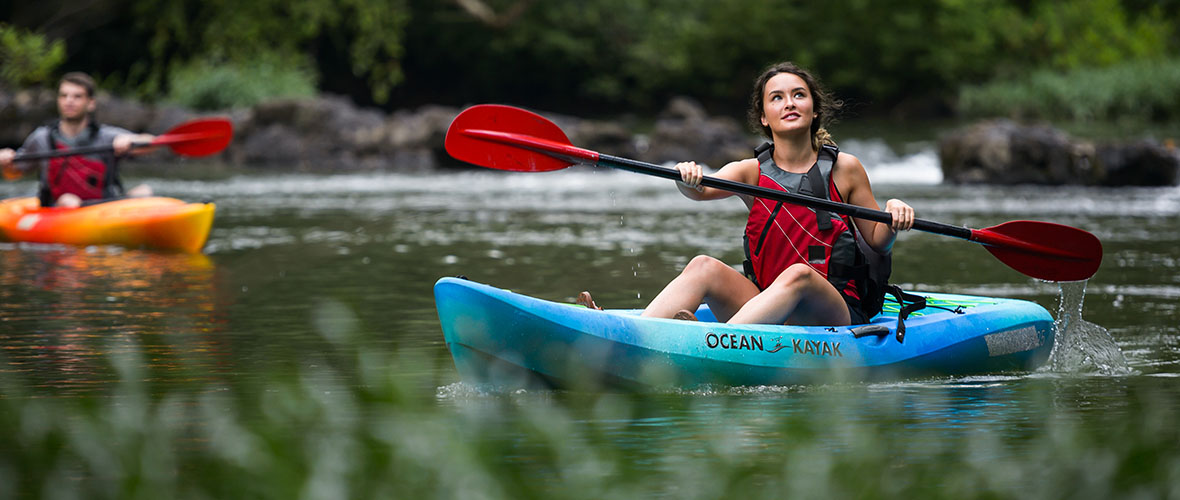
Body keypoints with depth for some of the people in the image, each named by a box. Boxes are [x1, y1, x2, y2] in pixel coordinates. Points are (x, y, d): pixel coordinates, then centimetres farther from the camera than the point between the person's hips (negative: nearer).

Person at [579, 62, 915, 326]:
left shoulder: (844, 168, 5)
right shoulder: (751, 172, 8)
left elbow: (879, 243, 10)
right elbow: (702, 191, -12)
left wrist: (894, 219, -12)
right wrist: (689, 179, -35)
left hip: (838, 314, -2)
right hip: (769, 314, 2)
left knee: (797, 274, -34)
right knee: (705, 267, -22)